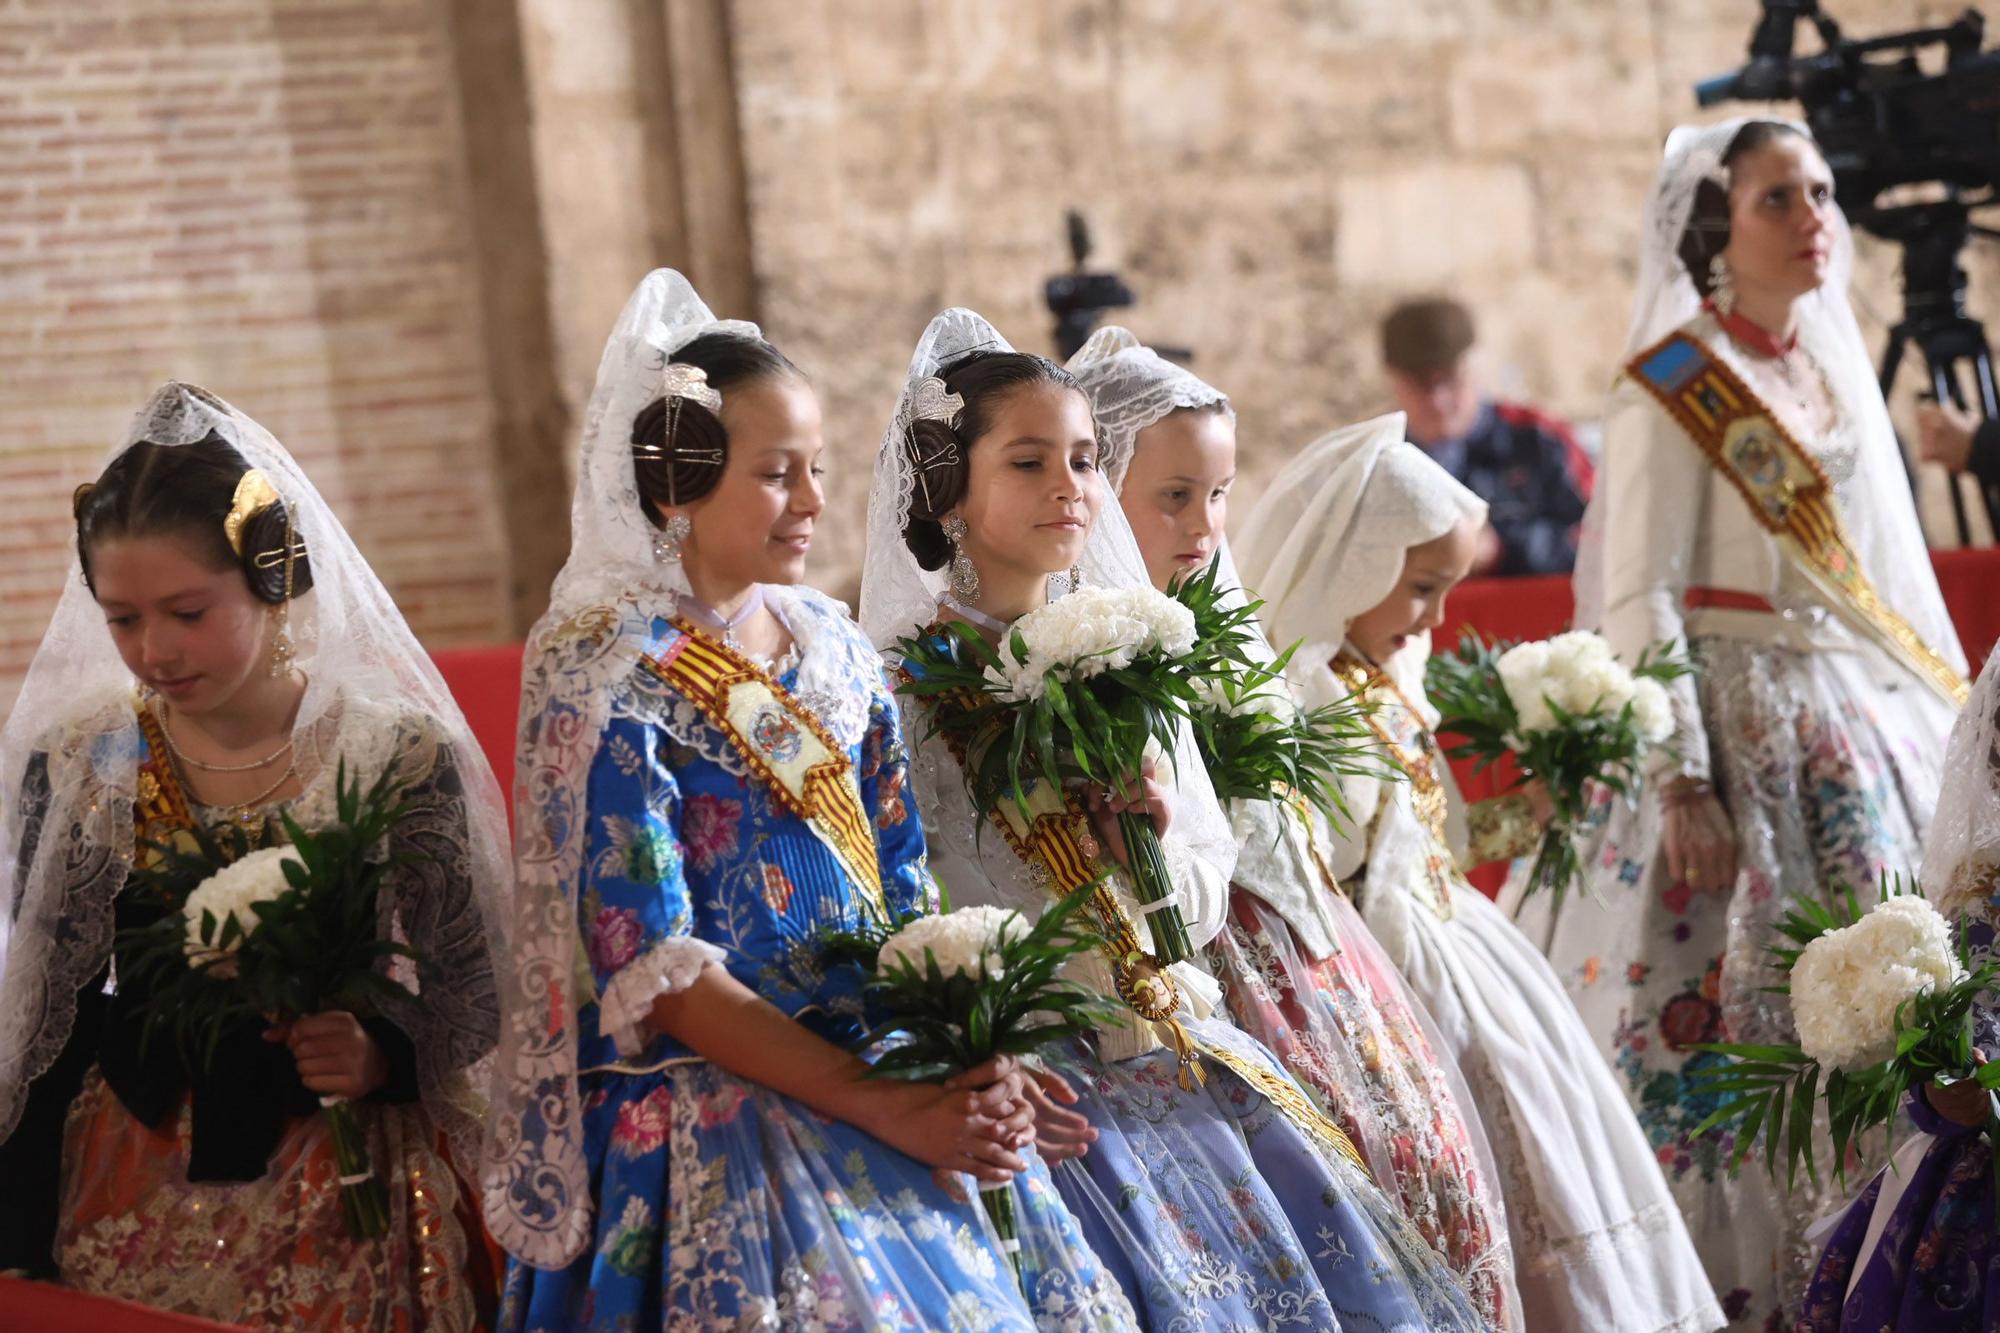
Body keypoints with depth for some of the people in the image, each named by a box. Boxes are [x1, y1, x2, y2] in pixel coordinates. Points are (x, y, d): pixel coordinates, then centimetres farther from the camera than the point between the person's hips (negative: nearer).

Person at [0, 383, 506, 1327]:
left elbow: (473, 994, -1)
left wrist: (383, 1051, -22)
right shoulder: (77, 767, -5)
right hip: (134, 1206, 1)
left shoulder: (400, 752, -10)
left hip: (349, 1205, -1)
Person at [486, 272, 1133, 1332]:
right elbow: (659, 977, -14)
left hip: (891, 1075, 6)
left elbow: (902, 888, 11)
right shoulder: (611, 679, -10)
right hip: (715, 1108, -5)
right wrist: (882, 1109, -20)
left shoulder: (835, 650, 7)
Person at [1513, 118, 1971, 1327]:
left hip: (1867, 724, 7)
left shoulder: (1837, 368, 14)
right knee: (1728, 1013, -8)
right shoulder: (1674, 385, -6)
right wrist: (1681, 780, -18)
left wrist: (1949, 716, 14)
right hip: (1737, 723, -7)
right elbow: (1637, 596, -11)